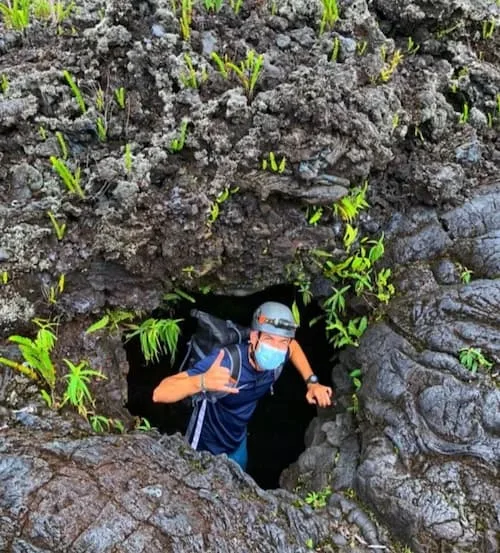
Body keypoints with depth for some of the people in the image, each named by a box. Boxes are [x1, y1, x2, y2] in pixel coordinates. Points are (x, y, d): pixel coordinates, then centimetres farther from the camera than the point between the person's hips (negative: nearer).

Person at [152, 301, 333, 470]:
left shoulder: (276, 359, -22)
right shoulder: (225, 362, -41)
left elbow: (293, 345, 5)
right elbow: (159, 394, -47)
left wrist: (312, 382, -8)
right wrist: (202, 382, -66)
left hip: (238, 442, 6)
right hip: (205, 448, -5)